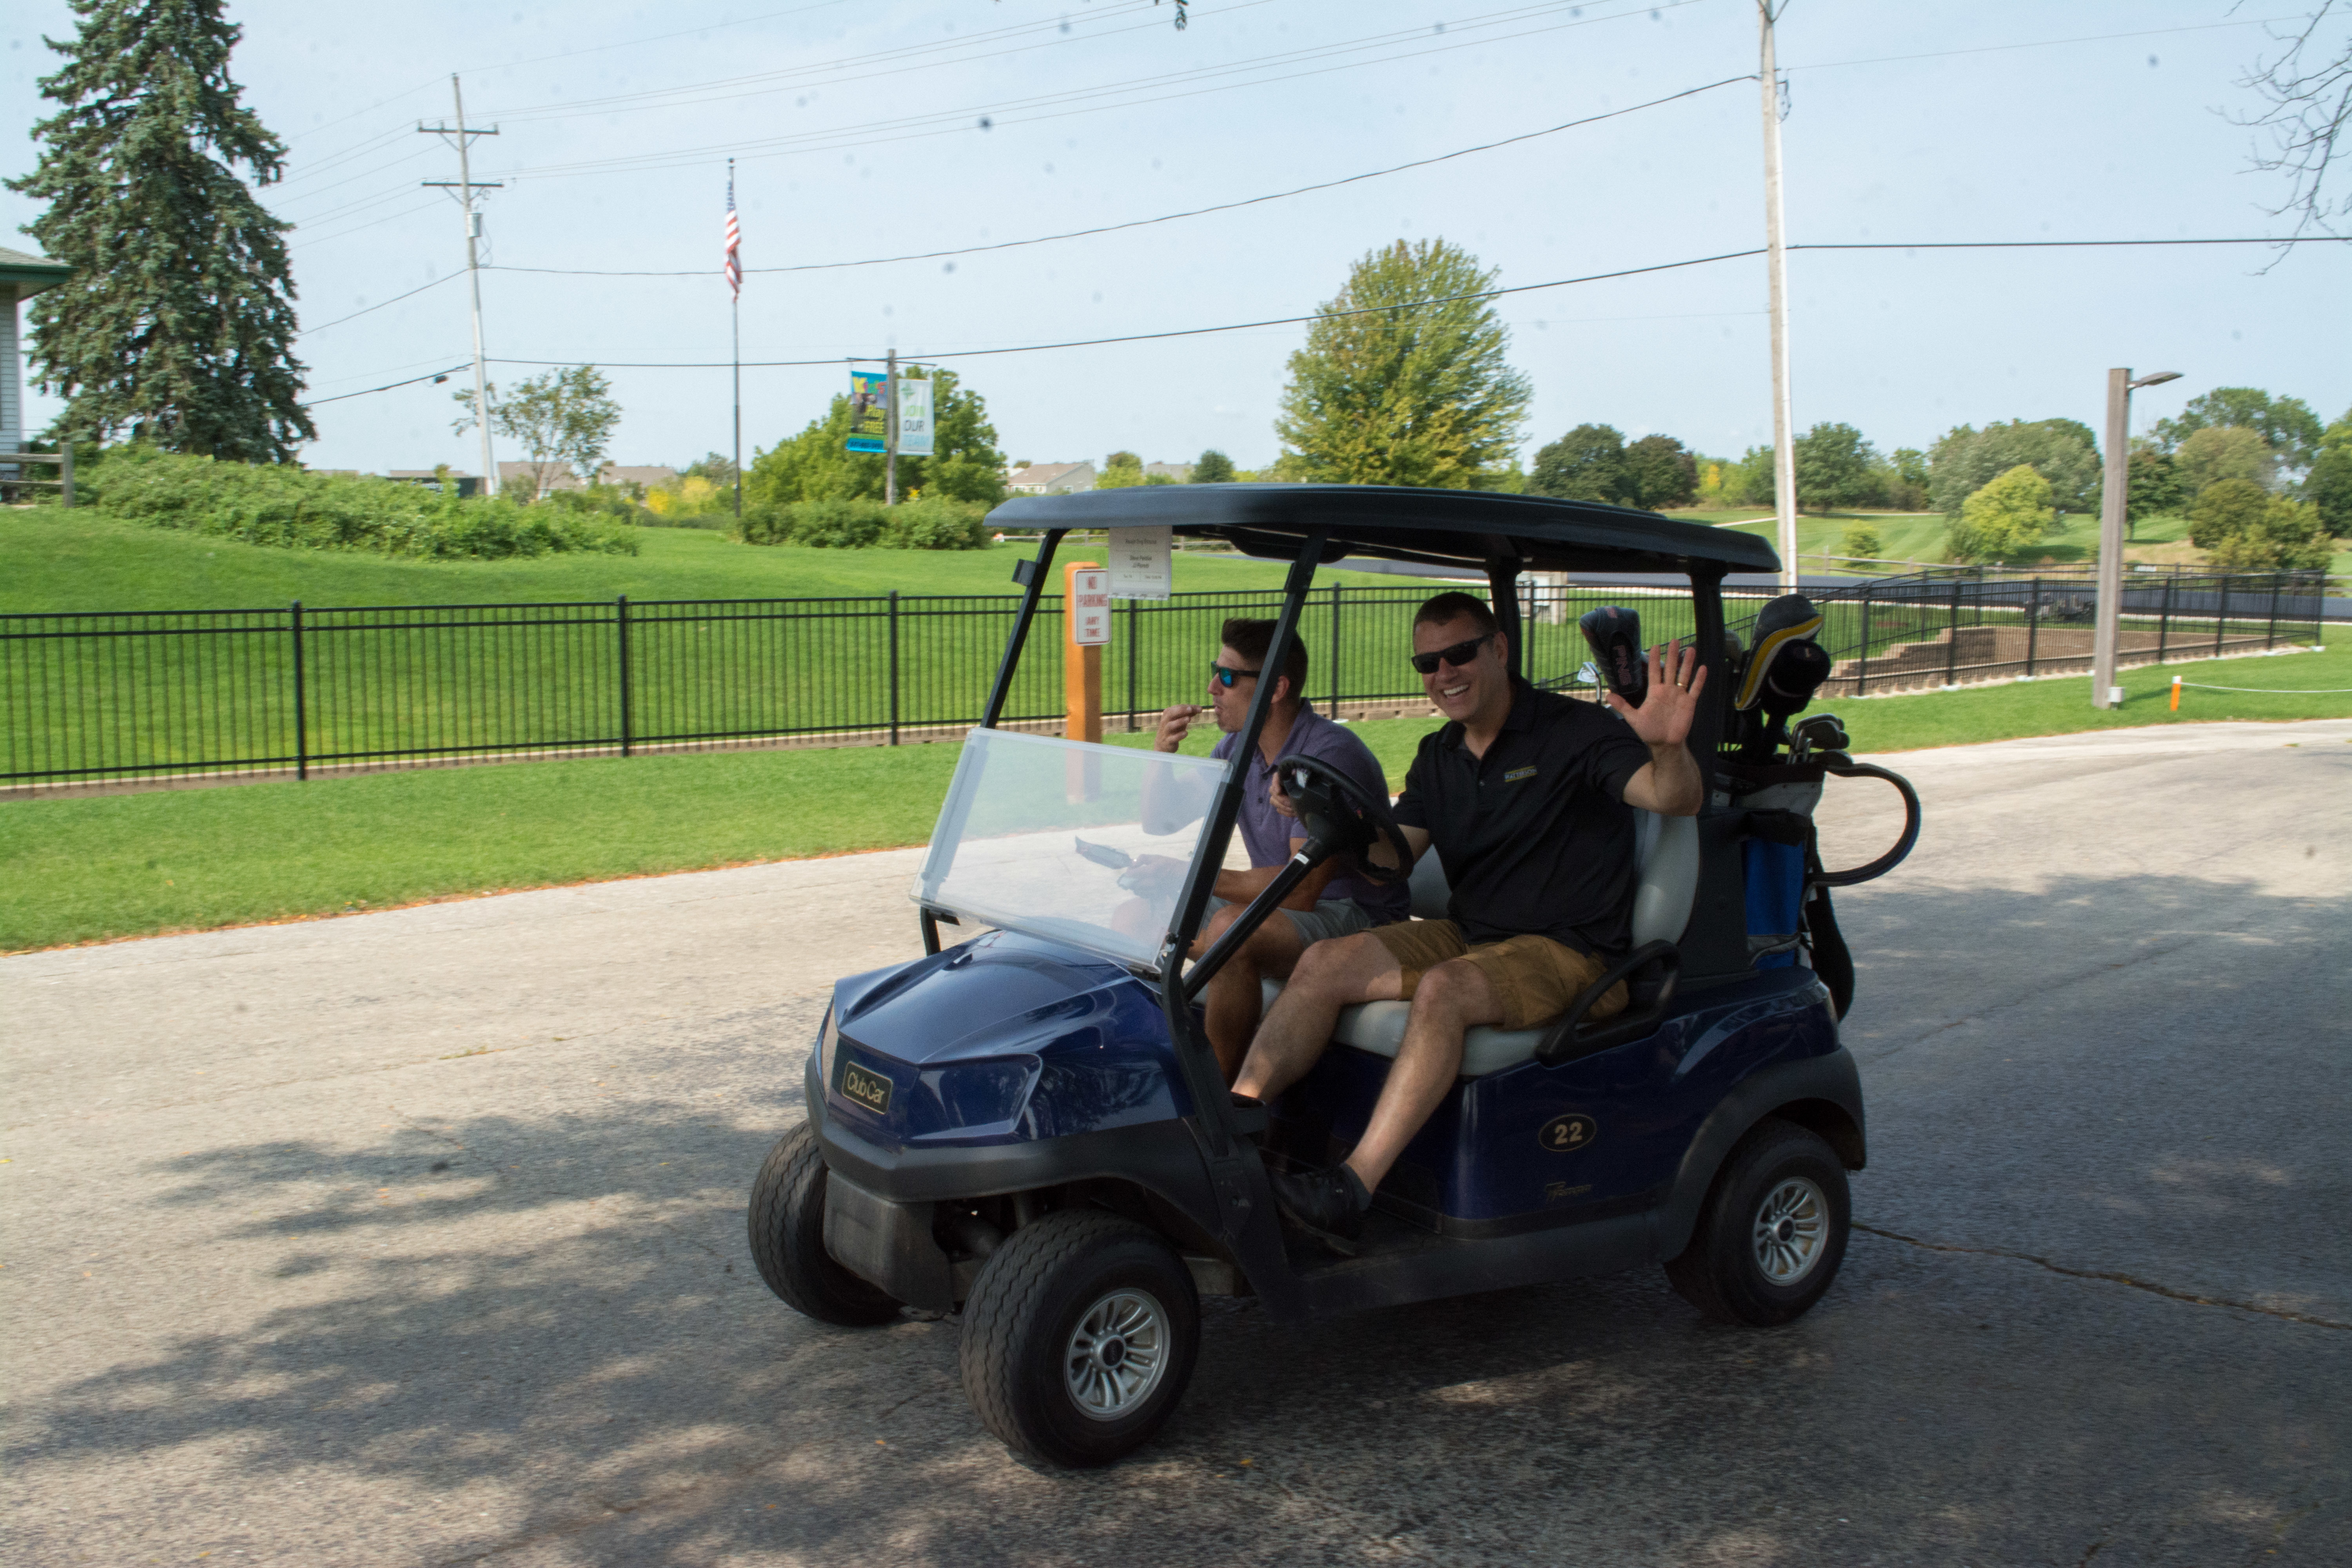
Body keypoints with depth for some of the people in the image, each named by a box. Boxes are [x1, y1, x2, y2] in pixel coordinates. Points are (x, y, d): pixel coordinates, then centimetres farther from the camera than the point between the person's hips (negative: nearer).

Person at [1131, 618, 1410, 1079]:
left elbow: (1301, 889, -29)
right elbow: (1162, 824, 13)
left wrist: (1193, 874, -26)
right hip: (1273, 904, 8)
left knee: (1230, 930, -34)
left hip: (1355, 917, -8)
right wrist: (1162, 752, -5)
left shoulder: (1330, 754, -22)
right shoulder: (1237, 747, 5)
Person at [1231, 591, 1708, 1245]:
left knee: (1443, 990, -35)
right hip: (1470, 936, 7)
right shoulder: (1438, 756, 13)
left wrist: (1669, 747, -44)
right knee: (1325, 963, -14)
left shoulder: (1575, 732, -8)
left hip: (1569, 952, -7)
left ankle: (1352, 1189, -41)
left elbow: (1680, 800, -21)